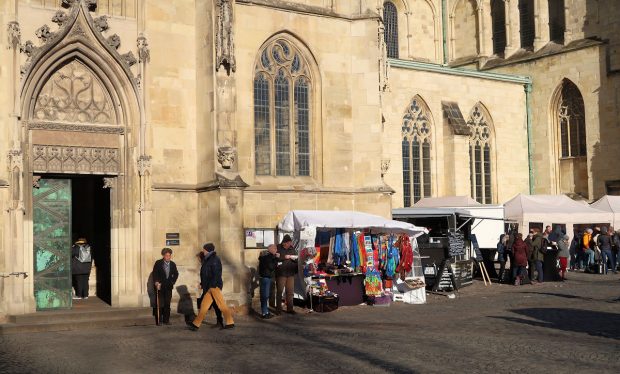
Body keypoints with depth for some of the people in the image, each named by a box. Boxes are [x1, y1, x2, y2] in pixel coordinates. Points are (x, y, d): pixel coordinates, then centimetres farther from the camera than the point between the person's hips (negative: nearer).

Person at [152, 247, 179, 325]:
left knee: (167, 304, 2)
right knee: (160, 304, -6)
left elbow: (176, 274, 18)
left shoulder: (173, 264, 6)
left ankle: (166, 320, 8)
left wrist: (173, 282, 9)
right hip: (160, 286, -3)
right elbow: (155, 274, -3)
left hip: (168, 287, 3)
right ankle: (159, 321, -1)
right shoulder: (158, 263, -3)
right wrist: (156, 283, -13)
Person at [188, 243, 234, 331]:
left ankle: (230, 322, 2)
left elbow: (216, 274, -19)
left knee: (221, 305, -5)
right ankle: (196, 324, 8)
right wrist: (202, 283, 15)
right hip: (209, 287, 10)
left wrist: (212, 286, -22)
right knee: (204, 305, 7)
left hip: (214, 286, -10)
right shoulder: (207, 260, 17)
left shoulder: (215, 259, -12)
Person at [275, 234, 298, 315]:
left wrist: (294, 258, -6)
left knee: (290, 292, 8)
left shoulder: (292, 249, 11)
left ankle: (290, 308, 16)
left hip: (291, 273, 5)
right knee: (279, 291, 0)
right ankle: (278, 309, 8)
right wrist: (284, 257, -20)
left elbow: (296, 259, 15)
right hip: (281, 273, -4)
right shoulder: (278, 248, -4)